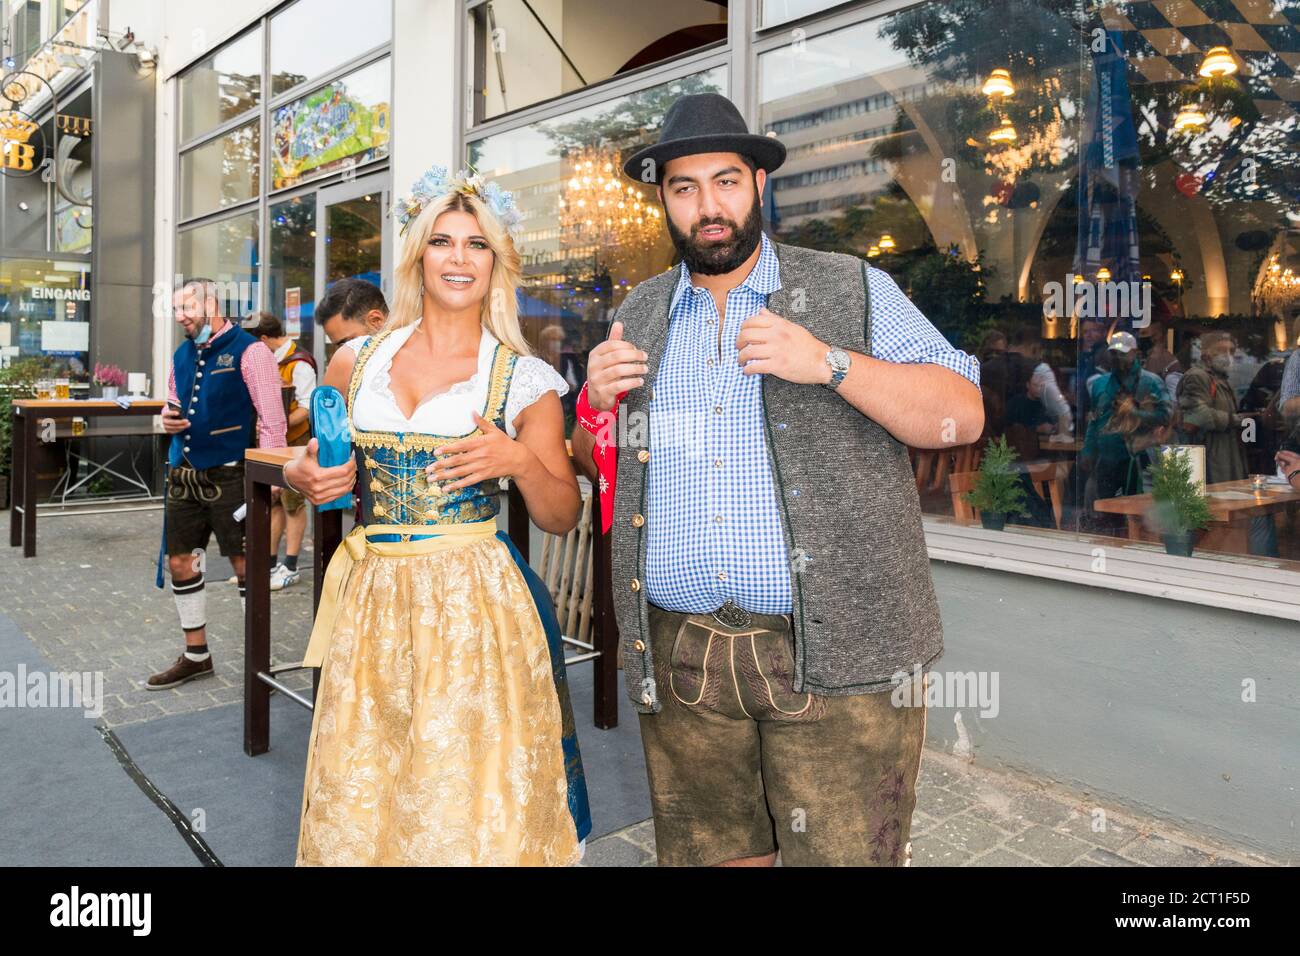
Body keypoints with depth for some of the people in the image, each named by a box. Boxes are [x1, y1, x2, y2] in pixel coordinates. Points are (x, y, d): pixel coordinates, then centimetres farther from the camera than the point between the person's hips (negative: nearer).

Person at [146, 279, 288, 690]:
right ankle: (196, 655, 27)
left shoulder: (248, 351, -10)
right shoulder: (182, 355, 13)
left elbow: (272, 420, -15)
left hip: (229, 475, -8)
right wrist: (169, 419, 3)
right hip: (184, 473, 8)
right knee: (180, 563, 12)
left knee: (246, 565, -2)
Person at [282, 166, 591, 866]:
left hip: (473, 603, -3)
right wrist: (305, 477, 1)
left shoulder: (524, 380, 0)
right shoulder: (358, 359, 8)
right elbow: (312, 464, 22)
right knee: (354, 804, 9)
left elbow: (562, 518, 2)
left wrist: (521, 461, -16)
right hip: (369, 597, 3)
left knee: (466, 800, 0)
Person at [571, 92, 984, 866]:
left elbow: (963, 415, -4)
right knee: (706, 854, 14)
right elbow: (599, 464, 20)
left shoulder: (853, 291, 3)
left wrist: (829, 363, -16)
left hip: (835, 655, -3)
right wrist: (600, 404, -2)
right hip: (681, 658, 4)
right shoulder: (642, 314, 14)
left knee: (845, 853, 0)